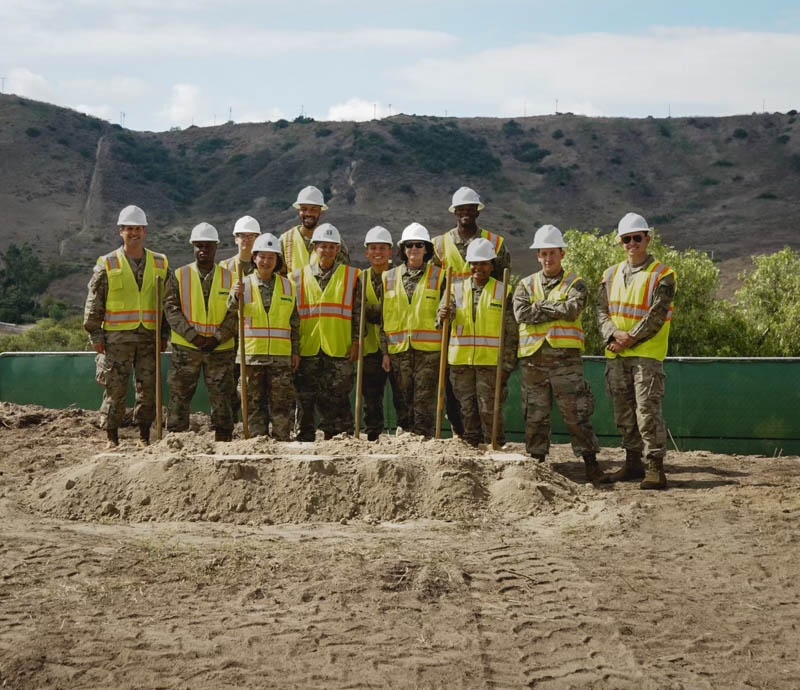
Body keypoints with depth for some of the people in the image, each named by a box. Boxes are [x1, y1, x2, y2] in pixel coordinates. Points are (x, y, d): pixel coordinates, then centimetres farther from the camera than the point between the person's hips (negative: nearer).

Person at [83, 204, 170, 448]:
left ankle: (144, 436, 14)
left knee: (148, 387, 4)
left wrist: (164, 334, 7)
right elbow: (94, 303, 2)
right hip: (117, 336, -2)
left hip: (150, 336, 2)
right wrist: (95, 335, -3)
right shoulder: (107, 265, 1)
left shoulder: (160, 264, 9)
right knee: (115, 389, -1)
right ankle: (112, 438, 8)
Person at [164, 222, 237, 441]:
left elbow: (235, 312, 3)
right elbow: (171, 309, -2)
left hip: (220, 349, 1)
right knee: (179, 397, 0)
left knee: (221, 397, 2)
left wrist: (217, 337, -10)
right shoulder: (179, 276, 5)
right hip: (186, 347, -1)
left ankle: (222, 439, 8)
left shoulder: (229, 278, 8)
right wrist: (192, 335, -13)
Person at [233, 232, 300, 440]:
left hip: (281, 355, 1)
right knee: (254, 404, 4)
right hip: (252, 354, -1)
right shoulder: (244, 284, 4)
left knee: (281, 403, -1)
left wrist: (296, 351, 8)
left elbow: (295, 322, 12)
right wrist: (236, 297, -22)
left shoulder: (287, 286, 10)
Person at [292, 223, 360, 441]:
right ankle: (304, 440, 10)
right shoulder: (300, 276, 10)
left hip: (339, 350, -1)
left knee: (337, 400, -2)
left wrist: (356, 342, -2)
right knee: (305, 400, 3)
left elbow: (358, 312, 6)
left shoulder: (351, 276, 7)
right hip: (307, 350, 2)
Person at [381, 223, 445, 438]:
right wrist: (385, 351, 5)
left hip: (429, 350, -2)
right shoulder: (389, 278, 11)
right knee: (404, 403, 8)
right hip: (399, 350, 2)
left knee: (424, 403, -5)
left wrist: (446, 349, -4)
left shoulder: (439, 277, 5)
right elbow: (384, 317, 10)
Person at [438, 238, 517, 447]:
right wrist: (444, 316, -30)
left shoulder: (503, 292, 3)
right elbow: (446, 313, -5)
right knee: (467, 410, 8)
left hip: (490, 361, -3)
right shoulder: (456, 289, 10)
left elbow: (511, 333, 2)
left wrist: (507, 365, -3)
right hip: (461, 361, 3)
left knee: (489, 410, -4)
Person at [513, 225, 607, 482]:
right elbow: (521, 314, -7)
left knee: (577, 413, -4)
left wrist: (540, 306, -7)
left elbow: (572, 309, -15)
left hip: (565, 357, -3)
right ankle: (537, 462, 17)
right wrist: (557, 311, -9)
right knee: (535, 415, 8)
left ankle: (591, 464, 1)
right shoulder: (526, 285, 12)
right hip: (533, 358, 3)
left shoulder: (575, 284, 5)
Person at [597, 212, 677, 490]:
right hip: (616, 356, 6)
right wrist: (613, 335, -10)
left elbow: (657, 316, -12)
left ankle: (655, 468, -10)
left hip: (646, 355, -6)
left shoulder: (662, 275, -4)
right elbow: (602, 310, 8)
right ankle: (633, 463, 22)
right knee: (624, 412, 11)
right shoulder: (612, 274, 13)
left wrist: (630, 339, -15)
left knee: (648, 411, -12)